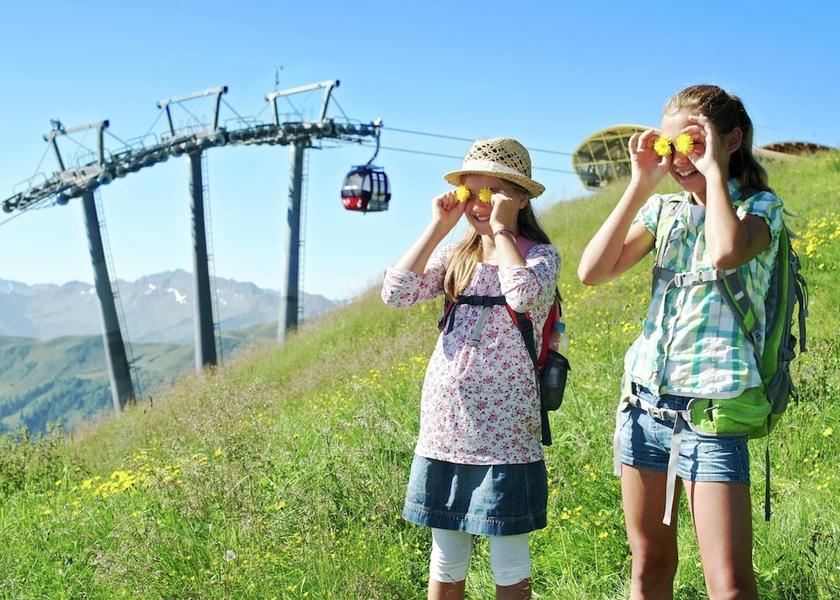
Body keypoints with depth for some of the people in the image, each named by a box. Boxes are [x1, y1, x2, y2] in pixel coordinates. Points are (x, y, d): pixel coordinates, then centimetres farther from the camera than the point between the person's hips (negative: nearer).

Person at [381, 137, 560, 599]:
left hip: (504, 430, -5)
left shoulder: (539, 255, -3)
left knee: (509, 562, 5)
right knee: (445, 561, 14)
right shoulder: (454, 256, 10)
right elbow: (395, 293, -5)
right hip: (444, 426, 5)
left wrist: (502, 230, -15)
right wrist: (438, 228, -5)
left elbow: (524, 294, -27)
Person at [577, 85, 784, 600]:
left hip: (711, 409, -5)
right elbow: (592, 271, -2)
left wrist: (714, 170, -14)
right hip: (643, 402, 5)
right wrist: (640, 186, -3)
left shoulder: (760, 206, -3)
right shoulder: (663, 208, 11)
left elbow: (726, 253, -27)